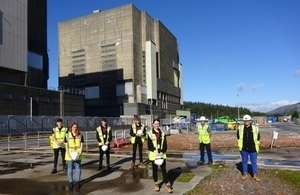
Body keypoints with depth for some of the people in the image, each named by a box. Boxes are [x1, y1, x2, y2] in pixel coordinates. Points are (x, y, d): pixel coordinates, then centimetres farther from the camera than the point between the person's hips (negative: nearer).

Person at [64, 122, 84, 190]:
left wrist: (79, 153, -11)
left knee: (78, 168, 6)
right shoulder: (67, 135, -2)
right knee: (70, 168, 6)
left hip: (77, 155, 0)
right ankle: (70, 182, 14)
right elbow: (66, 146, -3)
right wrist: (69, 154, -12)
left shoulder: (80, 135, 0)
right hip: (69, 155, 0)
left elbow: (81, 145, 0)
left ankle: (77, 181, 16)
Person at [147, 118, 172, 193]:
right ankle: (156, 184, 26)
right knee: (155, 169, 10)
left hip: (162, 154, 2)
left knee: (164, 169, 3)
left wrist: (162, 152, -12)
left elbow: (165, 145, 3)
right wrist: (155, 152, -17)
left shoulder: (163, 134, 4)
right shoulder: (150, 133, -4)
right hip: (153, 154, -2)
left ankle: (167, 184, 11)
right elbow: (149, 146, -7)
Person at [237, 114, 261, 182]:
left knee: (254, 162, 7)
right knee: (244, 161, 12)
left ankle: (255, 175, 19)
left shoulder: (255, 128, -4)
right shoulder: (240, 128, -2)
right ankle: (245, 174, 24)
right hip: (244, 149, 1)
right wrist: (240, 144, 7)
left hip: (253, 149, -1)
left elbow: (258, 138, 8)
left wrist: (256, 145, 7)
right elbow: (238, 136, 11)